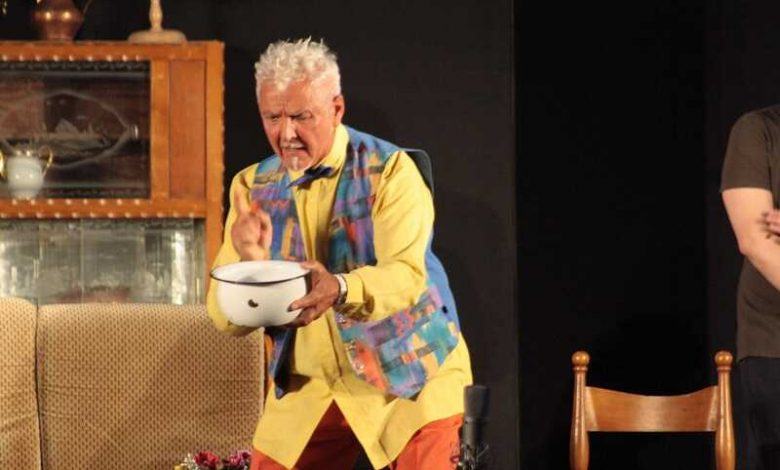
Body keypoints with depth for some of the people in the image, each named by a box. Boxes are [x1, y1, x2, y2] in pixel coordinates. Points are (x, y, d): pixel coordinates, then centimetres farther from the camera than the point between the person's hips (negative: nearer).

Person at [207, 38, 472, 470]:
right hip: (306, 387, 4)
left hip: (409, 378, -3)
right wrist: (250, 262, -26)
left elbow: (407, 276, -24)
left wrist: (341, 289, -45)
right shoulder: (252, 187, 1)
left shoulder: (390, 171, -11)